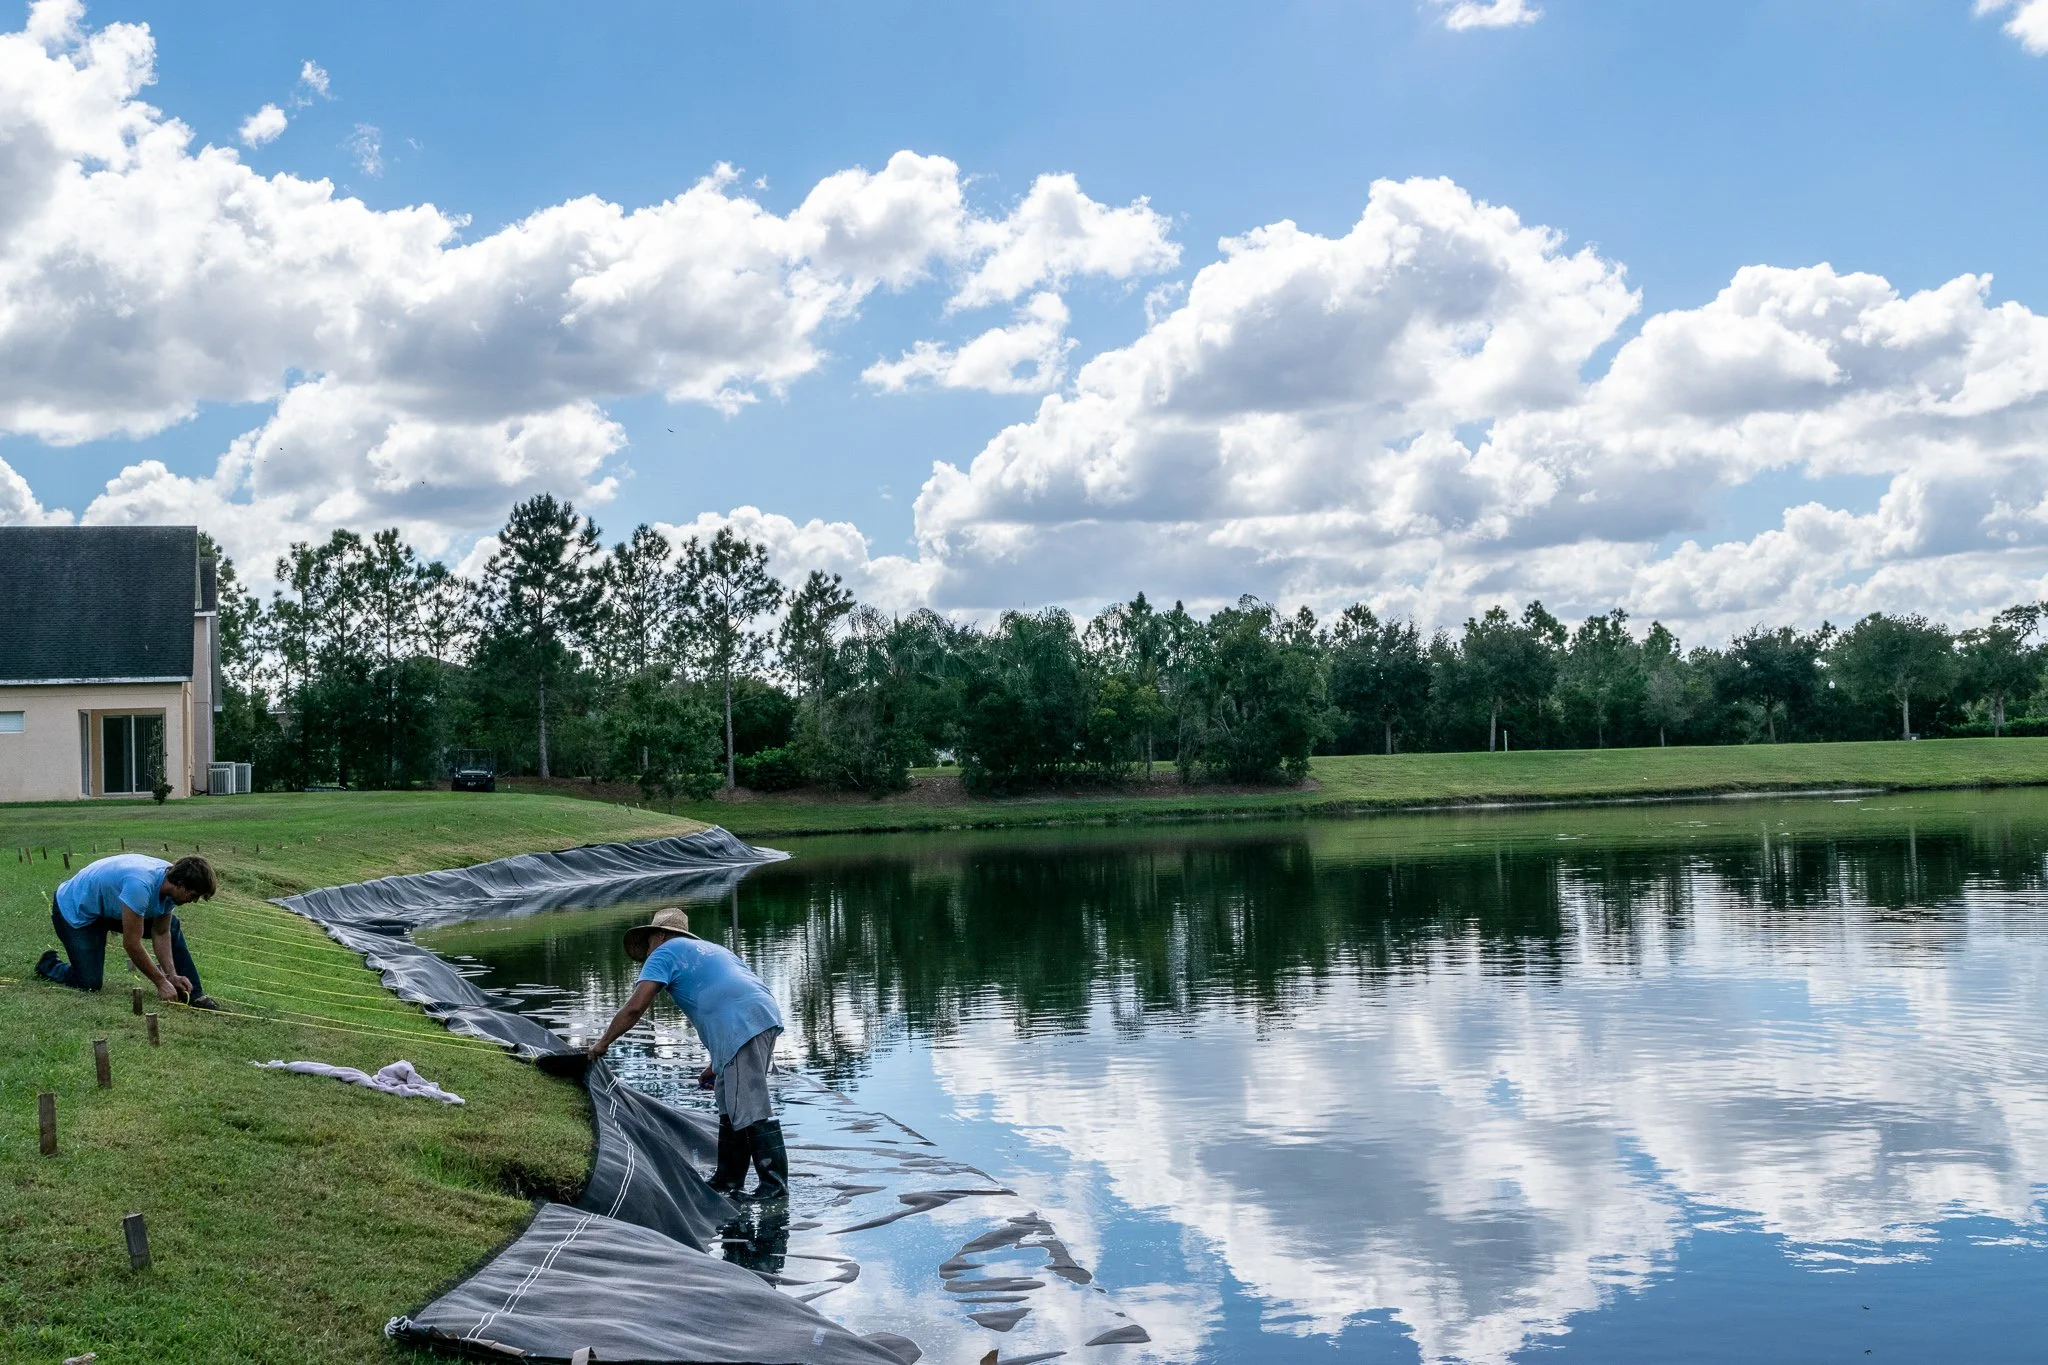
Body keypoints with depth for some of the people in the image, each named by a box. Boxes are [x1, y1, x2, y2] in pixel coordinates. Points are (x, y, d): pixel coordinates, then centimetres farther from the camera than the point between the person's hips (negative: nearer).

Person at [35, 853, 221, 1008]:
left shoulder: (171, 879, -14)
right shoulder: (141, 885, -40)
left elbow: (160, 933, -2)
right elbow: (131, 944, -33)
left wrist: (171, 975, -11)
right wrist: (161, 982, -23)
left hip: (110, 907, 8)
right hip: (75, 910, -8)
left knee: (172, 928, -1)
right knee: (89, 984, -13)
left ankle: (193, 994, 4)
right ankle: (49, 966, 17)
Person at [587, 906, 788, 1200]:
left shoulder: (665, 952, 10)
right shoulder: (706, 950, 34)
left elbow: (635, 1007, 0)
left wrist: (603, 1042, 12)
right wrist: (717, 1065, 32)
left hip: (744, 1027, -9)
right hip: (764, 1018, 9)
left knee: (752, 1109, -8)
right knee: (731, 1105, 17)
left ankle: (775, 1183, -9)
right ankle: (728, 1180, 23)